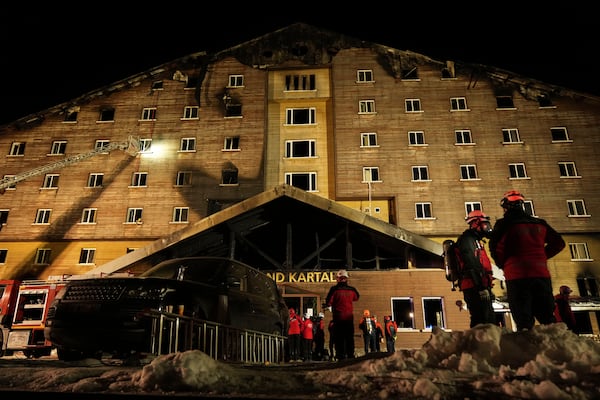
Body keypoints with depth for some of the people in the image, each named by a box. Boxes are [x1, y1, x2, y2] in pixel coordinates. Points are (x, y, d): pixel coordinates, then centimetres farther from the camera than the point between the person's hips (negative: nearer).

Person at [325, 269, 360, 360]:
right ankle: (350, 355, 13)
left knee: (339, 338, 4)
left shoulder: (334, 289, -11)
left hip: (338, 318, -3)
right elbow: (356, 298, 22)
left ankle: (341, 356, 1)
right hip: (349, 318, 3)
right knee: (349, 338, 12)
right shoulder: (352, 289, 0)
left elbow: (328, 303, -9)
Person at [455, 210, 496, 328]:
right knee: (481, 321, -14)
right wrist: (481, 287, -25)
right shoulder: (467, 240, -8)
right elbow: (471, 265, -20)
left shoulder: (475, 240, 25)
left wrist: (488, 288, 25)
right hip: (474, 287, -11)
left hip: (479, 287, 11)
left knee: (490, 320, 13)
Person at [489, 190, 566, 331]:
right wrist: (541, 257, 18)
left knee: (524, 323, -3)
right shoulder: (539, 223, 14)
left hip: (517, 276, -4)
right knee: (548, 320, 10)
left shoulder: (504, 224, -2)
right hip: (542, 274, 5)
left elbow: (495, 248, -12)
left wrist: (503, 265, 5)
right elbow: (559, 243, 19)